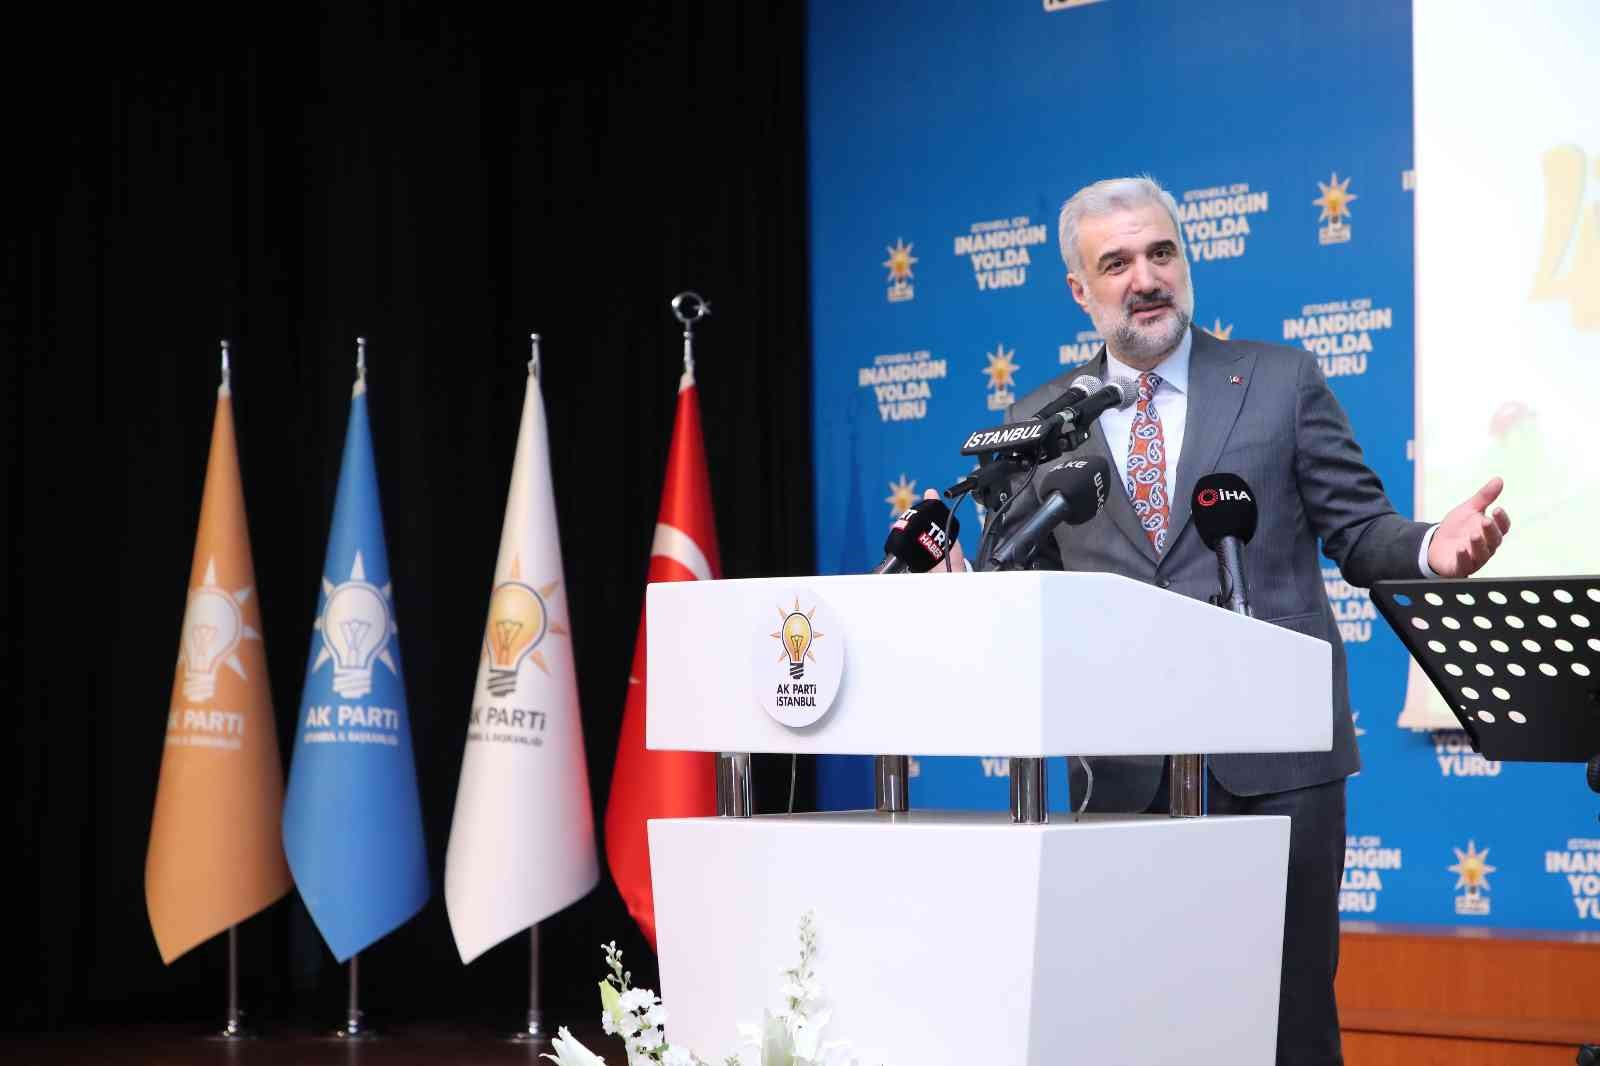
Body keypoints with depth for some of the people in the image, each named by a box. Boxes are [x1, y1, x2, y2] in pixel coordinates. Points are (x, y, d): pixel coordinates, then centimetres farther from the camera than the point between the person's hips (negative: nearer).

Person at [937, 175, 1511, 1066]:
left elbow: (1357, 530, 5)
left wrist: (1430, 550, -15)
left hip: (1274, 753, -1)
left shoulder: (1281, 381, 6)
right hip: (1124, 767, 2)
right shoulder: (1041, 423, 9)